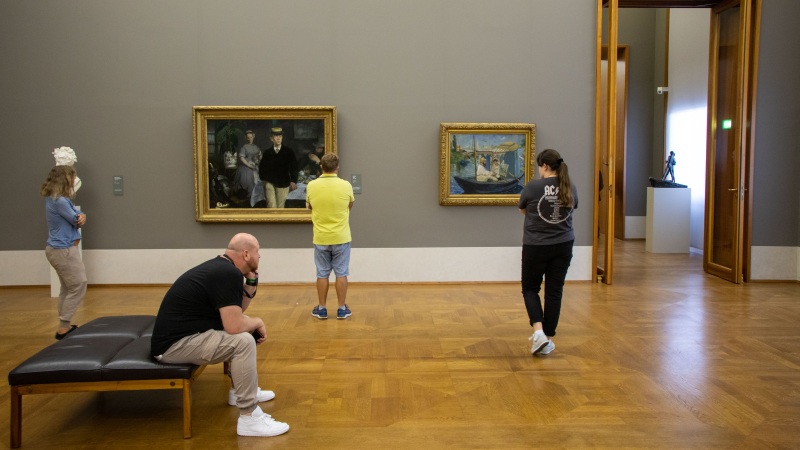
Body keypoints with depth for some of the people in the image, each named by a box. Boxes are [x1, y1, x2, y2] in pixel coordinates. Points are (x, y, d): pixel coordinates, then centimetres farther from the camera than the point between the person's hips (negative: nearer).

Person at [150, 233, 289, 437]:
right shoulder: (227, 274, -20)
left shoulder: (221, 267, 10)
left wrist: (251, 280, 6)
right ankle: (249, 419, -19)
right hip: (174, 345, -11)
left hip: (182, 334, 11)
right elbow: (234, 325, -26)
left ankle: (240, 390, 29)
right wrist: (258, 322, -6)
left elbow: (237, 310, 19)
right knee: (243, 340, -25)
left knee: (247, 330, 19)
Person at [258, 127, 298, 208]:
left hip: (283, 184, 0)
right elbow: (262, 167, 13)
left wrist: (293, 181, -7)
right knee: (271, 206, -9)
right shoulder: (267, 152, 8)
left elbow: (294, 167, 1)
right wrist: (264, 178, 1)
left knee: (281, 206, 3)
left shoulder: (289, 152, 4)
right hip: (270, 183, 0)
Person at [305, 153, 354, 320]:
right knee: (341, 274, 7)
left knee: (322, 274, 9)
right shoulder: (346, 186, -10)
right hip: (341, 237, -1)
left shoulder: (311, 186, -6)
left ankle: (322, 309, 15)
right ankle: (342, 309, 11)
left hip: (320, 238, 1)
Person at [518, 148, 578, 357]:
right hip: (563, 246, 4)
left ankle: (538, 331, -7)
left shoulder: (533, 187, -12)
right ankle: (547, 339, 15)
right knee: (554, 291, 10)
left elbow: (522, 210, 5)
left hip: (536, 246, -3)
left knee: (530, 288, 12)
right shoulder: (570, 188, 0)